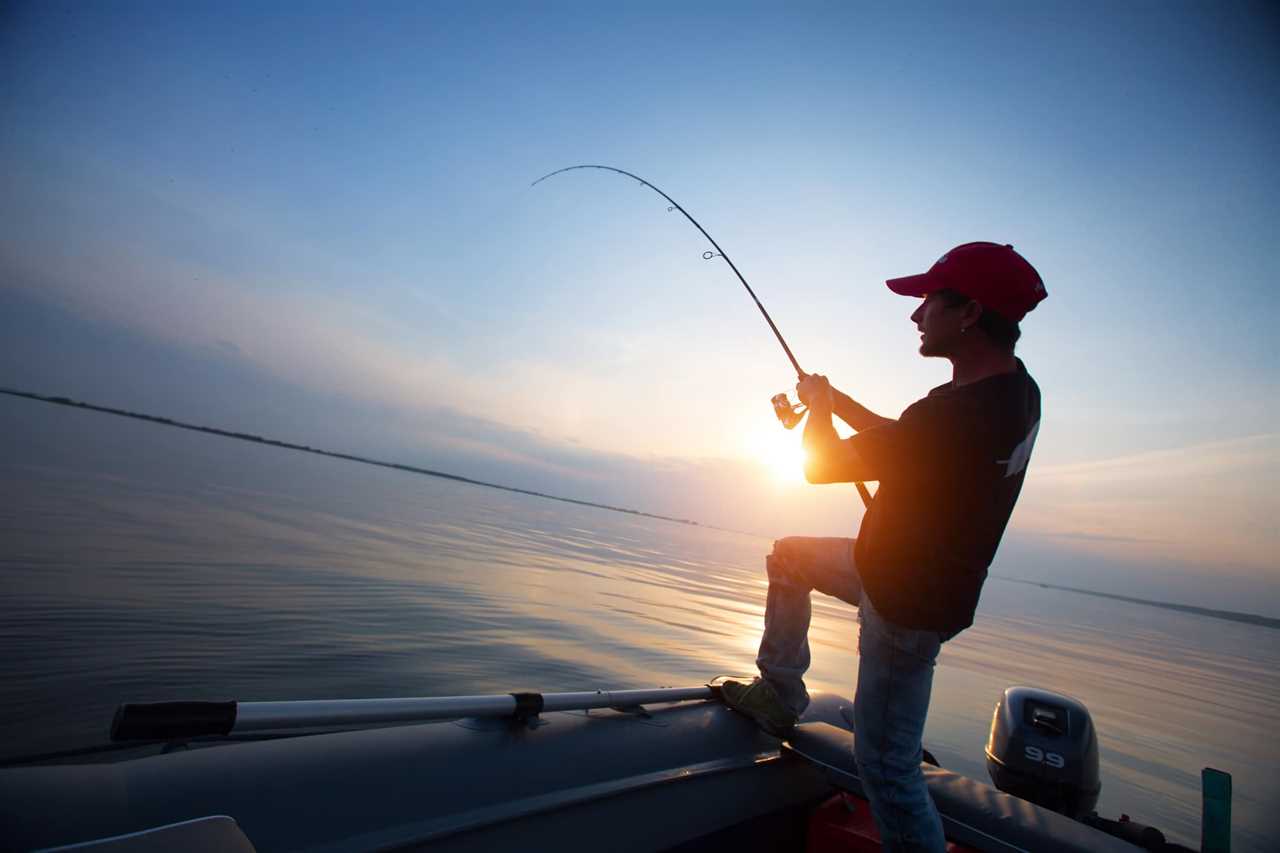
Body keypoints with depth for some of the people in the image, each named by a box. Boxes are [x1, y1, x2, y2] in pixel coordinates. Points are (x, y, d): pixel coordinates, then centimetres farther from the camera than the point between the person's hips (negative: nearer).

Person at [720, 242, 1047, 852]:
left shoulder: (954, 415, -34)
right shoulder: (1016, 388, -2)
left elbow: (817, 466, -21)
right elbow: (902, 440, 14)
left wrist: (818, 405, -2)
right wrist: (835, 400, 11)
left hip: (907, 607, -9)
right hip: (908, 570, 9)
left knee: (887, 766, 5)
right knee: (787, 557, 20)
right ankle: (781, 696, 30)